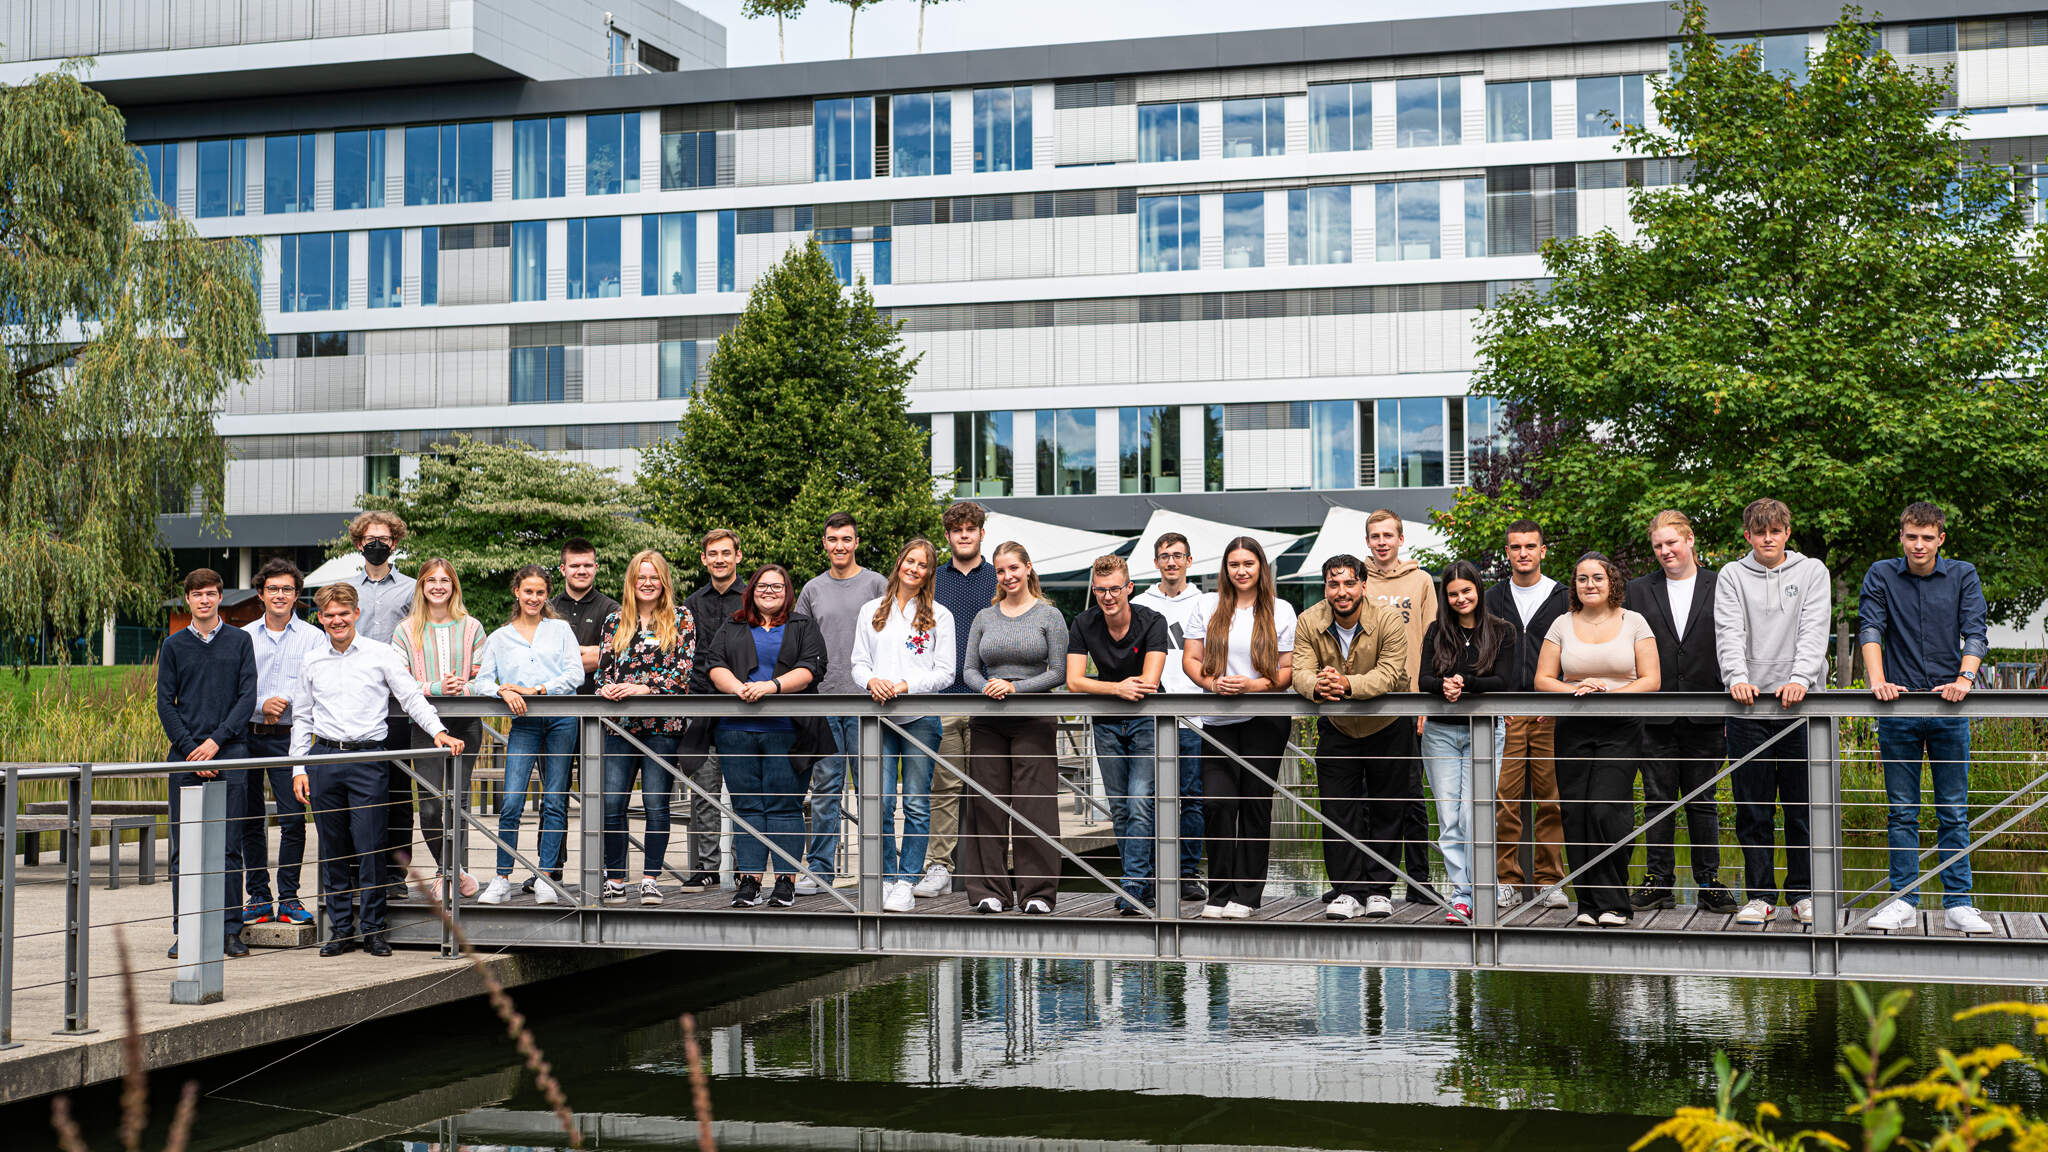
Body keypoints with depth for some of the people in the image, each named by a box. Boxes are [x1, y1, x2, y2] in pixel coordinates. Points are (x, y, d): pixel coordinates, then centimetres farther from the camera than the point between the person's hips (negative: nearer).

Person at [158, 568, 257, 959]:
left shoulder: (239, 641, 7)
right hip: (185, 755, 1)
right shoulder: (174, 646, 9)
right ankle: (184, 931, 7)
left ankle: (231, 928, 4)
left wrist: (216, 741, -9)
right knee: (184, 847, 1)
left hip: (230, 754, -1)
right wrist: (191, 751, -6)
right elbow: (165, 703, 5)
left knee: (229, 845, -1)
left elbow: (247, 697, 2)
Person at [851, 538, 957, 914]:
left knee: (917, 804, -1)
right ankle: (886, 878, 9)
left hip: (922, 717, -2)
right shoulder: (872, 611, 14)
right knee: (880, 803, -3)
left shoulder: (939, 616, 6)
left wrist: (905, 685, -13)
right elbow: (859, 662, 12)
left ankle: (906, 883, 3)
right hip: (879, 717, 2)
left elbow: (945, 673, 1)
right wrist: (872, 681, -11)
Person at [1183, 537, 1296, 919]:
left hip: (1266, 719, -1)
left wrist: (1255, 685, -14)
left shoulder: (1281, 611, 6)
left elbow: (1290, 670, 3)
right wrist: (1212, 683, -12)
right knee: (1217, 802, -10)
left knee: (1255, 803, 2)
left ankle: (1246, 895, 9)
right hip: (1219, 720, 1)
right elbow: (1191, 658, 8)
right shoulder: (1207, 605, 10)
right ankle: (1219, 894, -1)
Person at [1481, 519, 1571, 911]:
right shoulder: (1494, 599, 13)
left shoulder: (1562, 598, 8)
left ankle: (1549, 881, 7)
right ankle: (1508, 883, 1)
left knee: (1551, 800, 0)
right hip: (1503, 714, 1)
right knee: (1505, 801, -4)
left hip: (1551, 714, -1)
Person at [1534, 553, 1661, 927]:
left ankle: (1613, 903, -7)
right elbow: (1542, 680, 7)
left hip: (1620, 730, -2)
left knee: (1606, 811, -15)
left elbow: (1651, 680, 1)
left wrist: (1612, 694, -14)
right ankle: (1587, 902, 5)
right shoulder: (1562, 625, 10)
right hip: (1573, 730, 2)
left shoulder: (1634, 622, 6)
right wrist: (1576, 691, -11)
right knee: (1576, 815, -3)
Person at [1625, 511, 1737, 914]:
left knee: (1702, 801, 5)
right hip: (1655, 714, 1)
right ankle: (1659, 881, 12)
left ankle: (1709, 882, 12)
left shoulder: (1720, 587, 4)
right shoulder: (1639, 590, 8)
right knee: (1658, 801, 5)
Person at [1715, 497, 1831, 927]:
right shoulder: (1732, 576, 8)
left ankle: (1804, 893, 13)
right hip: (1749, 705, 0)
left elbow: (1814, 631, -4)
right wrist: (1737, 677, -21)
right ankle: (1760, 895, 10)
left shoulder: (1812, 571, 8)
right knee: (1752, 808, 2)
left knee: (1803, 806, 2)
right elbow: (1729, 633, -3)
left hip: (1799, 702, 0)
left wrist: (1799, 679, -19)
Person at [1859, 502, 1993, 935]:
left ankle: (1957, 904, 8)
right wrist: (1878, 681, -20)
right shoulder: (1882, 576, 5)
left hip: (1949, 706, 0)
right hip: (1898, 705, 0)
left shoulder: (1963, 576, 6)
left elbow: (1975, 633, -3)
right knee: (1901, 811, 4)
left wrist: (1964, 679, -21)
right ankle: (1903, 901, 9)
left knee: (1954, 811, 3)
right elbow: (1870, 630, -5)